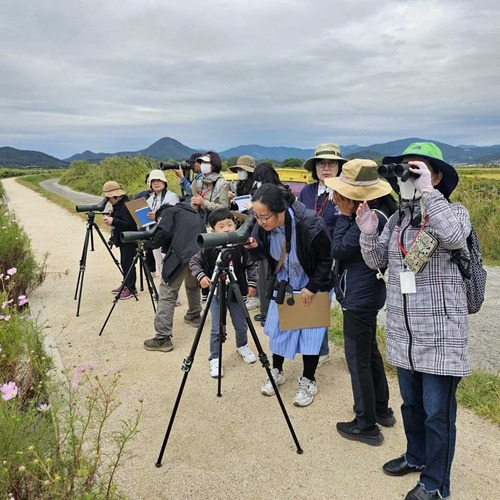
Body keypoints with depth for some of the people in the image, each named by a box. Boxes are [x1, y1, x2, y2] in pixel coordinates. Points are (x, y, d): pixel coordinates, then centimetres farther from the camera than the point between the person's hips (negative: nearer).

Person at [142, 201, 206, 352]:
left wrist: (147, 245, 14)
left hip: (181, 255, -7)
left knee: (167, 294, -4)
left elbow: (163, 233, -2)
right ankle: (194, 316, 47)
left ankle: (162, 338, -8)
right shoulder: (194, 215, 35)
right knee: (193, 286, 33)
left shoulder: (168, 211, 17)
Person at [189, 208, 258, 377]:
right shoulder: (208, 248, -12)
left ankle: (242, 346, 46)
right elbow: (194, 262, -2)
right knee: (217, 329, 3)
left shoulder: (241, 245, -10)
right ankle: (215, 359, 20)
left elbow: (251, 264, 0)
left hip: (237, 292, 2)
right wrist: (201, 276, -17)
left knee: (241, 325, 17)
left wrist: (252, 283, -7)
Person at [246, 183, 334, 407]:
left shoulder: (310, 225, -36)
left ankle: (308, 381, 20)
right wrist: (254, 246, -25)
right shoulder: (264, 225, -22)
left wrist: (312, 287, -19)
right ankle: (276, 371, 32)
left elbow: (327, 259, -21)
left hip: (314, 284, -4)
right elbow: (266, 253, -3)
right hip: (284, 281, 4)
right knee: (278, 326, 10)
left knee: (310, 330, 2)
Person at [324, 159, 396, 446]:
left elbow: (339, 249, -20)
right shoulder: (374, 211, 6)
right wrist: (348, 214, 1)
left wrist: (344, 215, -16)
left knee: (358, 360, 0)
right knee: (370, 353, 21)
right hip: (365, 295, 11)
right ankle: (382, 410, 37)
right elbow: (347, 249, 10)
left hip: (359, 299, -11)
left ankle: (367, 426, 14)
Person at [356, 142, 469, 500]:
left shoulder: (454, 211, -8)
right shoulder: (398, 218, 8)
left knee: (437, 411, 6)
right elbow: (377, 262, 6)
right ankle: (417, 456, 44)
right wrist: (368, 233, -12)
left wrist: (428, 192, -27)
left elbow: (454, 236, -31)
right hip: (403, 331, 6)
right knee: (411, 403, 22)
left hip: (440, 333, -6)